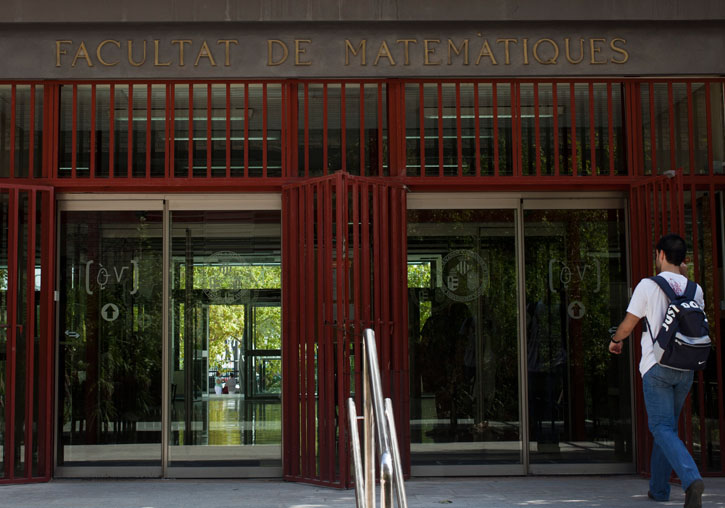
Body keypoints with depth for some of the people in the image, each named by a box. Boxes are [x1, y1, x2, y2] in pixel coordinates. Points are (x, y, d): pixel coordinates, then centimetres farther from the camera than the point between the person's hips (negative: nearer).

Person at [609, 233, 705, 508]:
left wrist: (615, 340, 21)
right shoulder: (695, 289, 7)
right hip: (685, 368, 5)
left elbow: (628, 324, -1)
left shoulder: (648, 285, -6)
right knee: (668, 426, 16)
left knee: (662, 428, -5)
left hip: (657, 365, -5)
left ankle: (691, 478, -27)